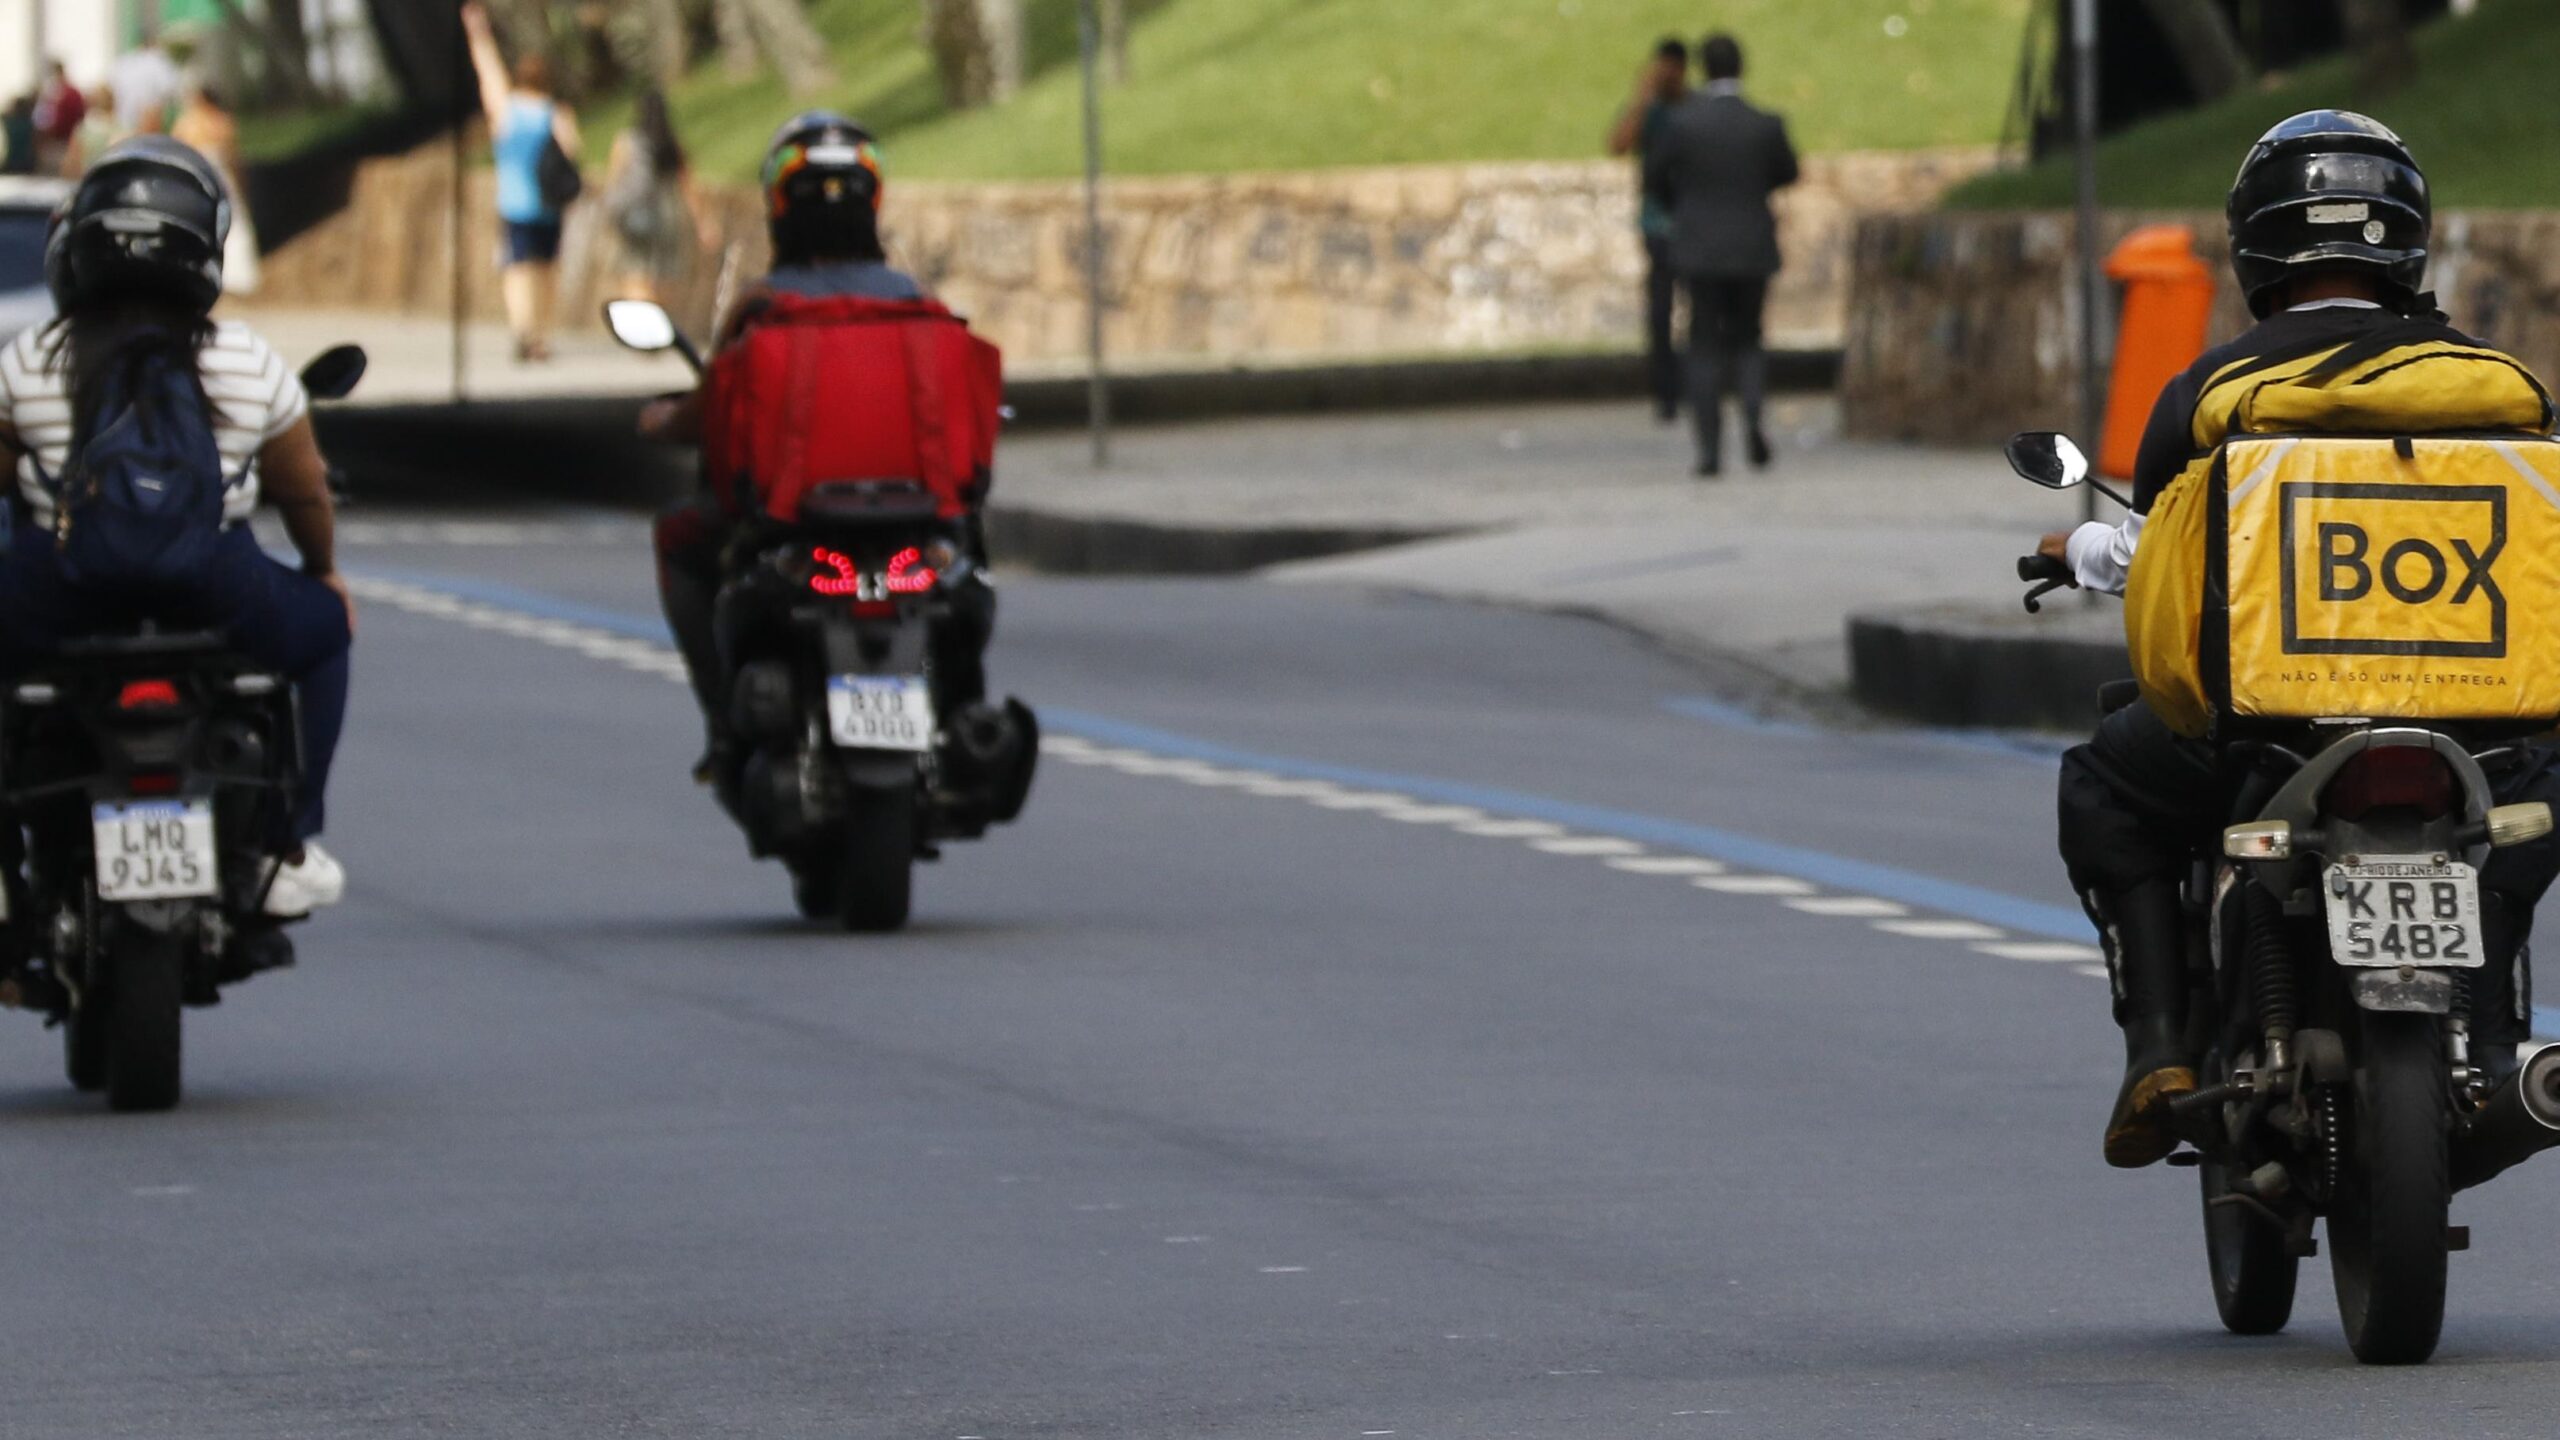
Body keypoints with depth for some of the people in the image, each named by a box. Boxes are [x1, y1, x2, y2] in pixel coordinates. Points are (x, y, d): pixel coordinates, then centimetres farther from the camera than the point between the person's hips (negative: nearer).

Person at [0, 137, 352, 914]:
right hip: (216, 600, 1)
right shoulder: (250, 363, 3)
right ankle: (288, 848, 26)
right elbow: (304, 491, 14)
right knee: (324, 622, 29)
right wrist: (324, 566, 35)